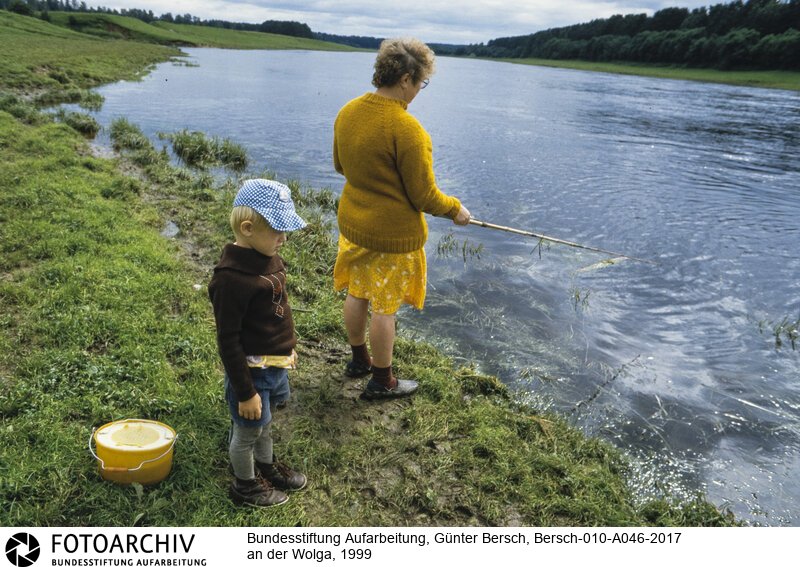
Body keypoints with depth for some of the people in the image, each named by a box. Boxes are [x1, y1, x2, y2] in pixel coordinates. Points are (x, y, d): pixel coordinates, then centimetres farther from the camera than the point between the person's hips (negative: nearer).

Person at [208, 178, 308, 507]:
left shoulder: (268, 258, -1)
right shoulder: (232, 278, -28)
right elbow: (228, 341, -23)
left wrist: (288, 347, 22)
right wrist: (245, 392, -19)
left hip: (276, 364, 8)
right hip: (252, 370, -8)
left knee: (265, 422, 28)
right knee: (248, 431, 14)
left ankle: (267, 466, 50)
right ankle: (245, 486, 36)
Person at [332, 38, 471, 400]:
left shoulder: (347, 112, -2)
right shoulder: (406, 129, -26)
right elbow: (423, 196, -20)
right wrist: (454, 210, -2)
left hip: (352, 223, 8)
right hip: (393, 234, -7)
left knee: (357, 293, 21)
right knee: (384, 306, 7)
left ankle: (358, 360, 42)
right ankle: (381, 382, 24)